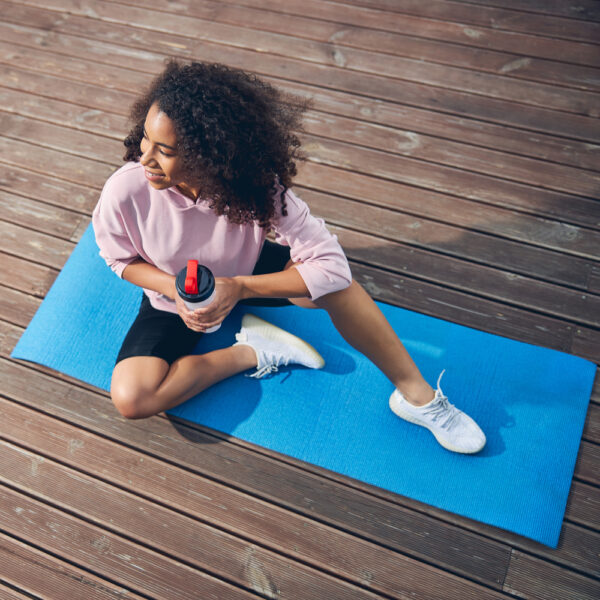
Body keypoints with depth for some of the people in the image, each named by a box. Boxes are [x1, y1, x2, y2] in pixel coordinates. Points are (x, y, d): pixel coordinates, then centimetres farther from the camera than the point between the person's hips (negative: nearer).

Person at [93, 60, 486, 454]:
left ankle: (416, 394, -13)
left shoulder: (256, 184, -32)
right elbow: (121, 259, -8)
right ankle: (251, 352, -7)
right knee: (131, 398, -25)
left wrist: (238, 287, -36)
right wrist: (175, 288, -26)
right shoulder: (125, 192, -30)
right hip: (174, 295, 1)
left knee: (333, 284, -32)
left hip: (244, 274, -1)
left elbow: (331, 265, -33)